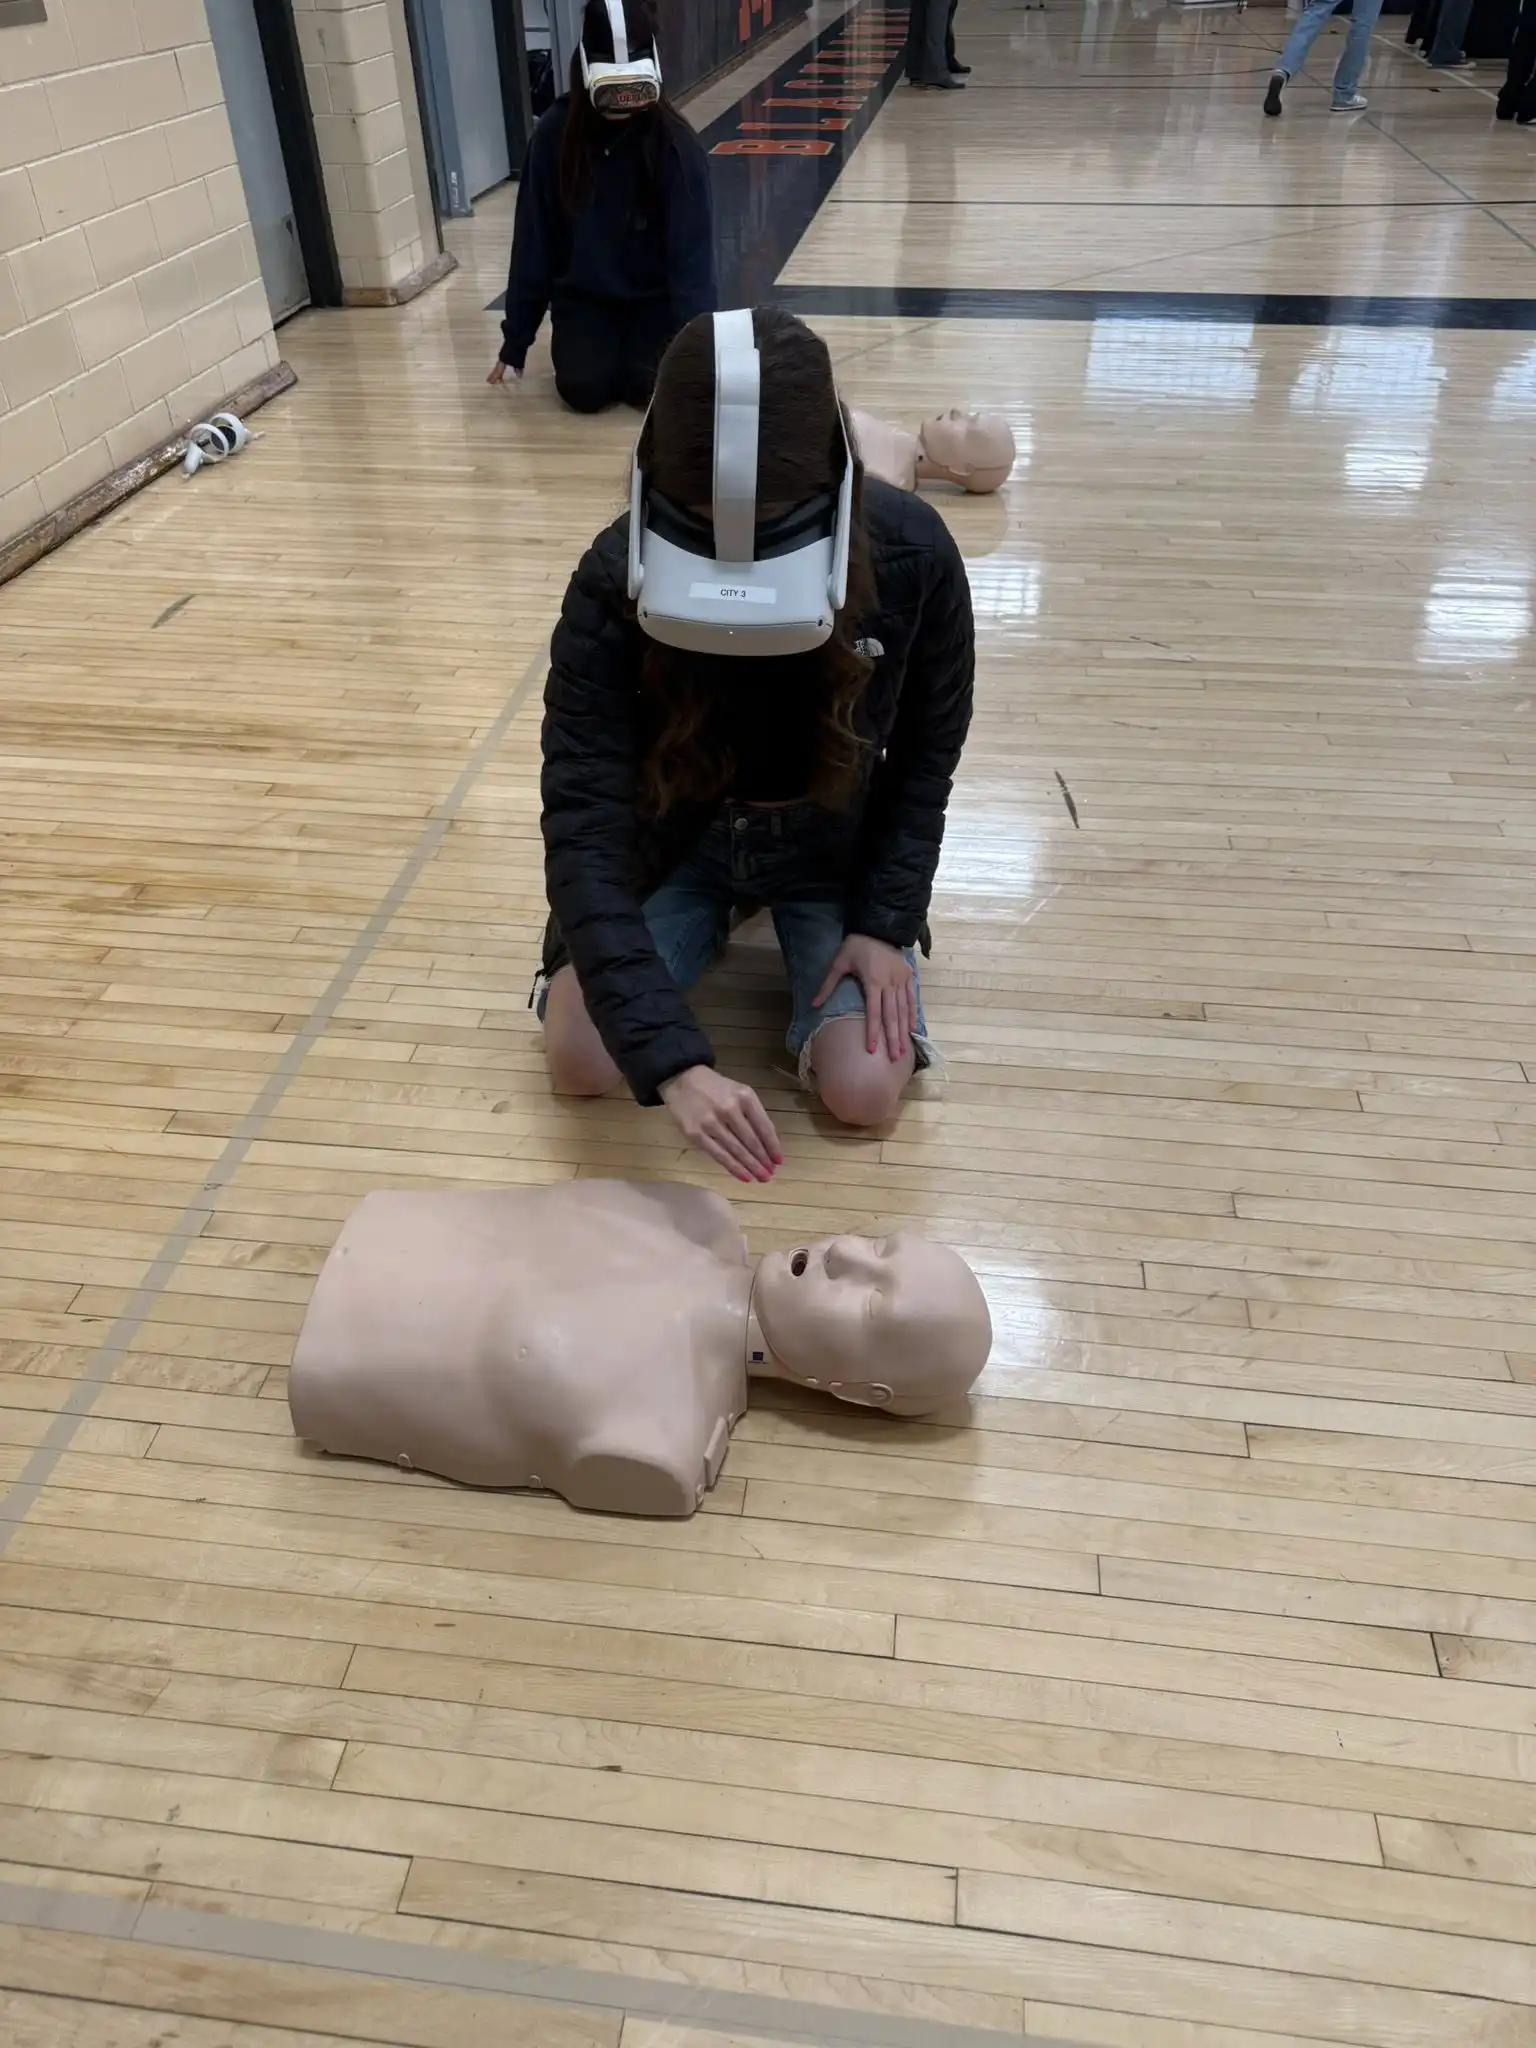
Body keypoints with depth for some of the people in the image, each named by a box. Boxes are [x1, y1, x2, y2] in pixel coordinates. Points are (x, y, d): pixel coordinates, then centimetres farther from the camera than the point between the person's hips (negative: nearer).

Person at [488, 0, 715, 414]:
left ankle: (636, 346, 14)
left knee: (656, 385, -23)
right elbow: (533, 240, -5)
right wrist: (515, 342, -3)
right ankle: (601, 347, 16)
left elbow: (692, 252, -17)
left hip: (653, 298, -1)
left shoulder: (675, 144, -16)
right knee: (586, 388, -22)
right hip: (582, 297, 1)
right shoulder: (555, 133, -11)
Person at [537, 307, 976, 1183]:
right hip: (678, 842, 1)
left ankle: (797, 938, 17)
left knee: (865, 1090, -16)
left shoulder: (914, 557, -25)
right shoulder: (616, 583, -28)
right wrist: (673, 1057, -42)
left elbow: (926, 757, -7)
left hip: (837, 850, 0)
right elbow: (584, 827, -33)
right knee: (581, 1061, -12)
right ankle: (713, 919, 17)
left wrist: (886, 920, -13)